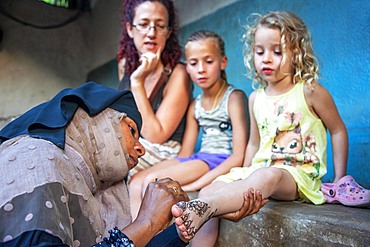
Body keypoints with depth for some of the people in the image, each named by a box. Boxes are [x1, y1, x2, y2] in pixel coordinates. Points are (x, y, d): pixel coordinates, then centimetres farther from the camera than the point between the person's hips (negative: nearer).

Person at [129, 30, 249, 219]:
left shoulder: (234, 97, -4)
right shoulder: (195, 105, 18)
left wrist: (196, 184, -23)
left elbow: (239, 157, -14)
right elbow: (185, 153, 14)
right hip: (198, 160, 7)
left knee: (152, 180, -23)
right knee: (136, 182, -13)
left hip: (222, 163, -7)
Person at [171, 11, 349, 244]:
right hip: (259, 170, 5)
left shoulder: (310, 92, -1)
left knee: (267, 176, -40)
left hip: (300, 174, -5)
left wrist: (339, 180, 6)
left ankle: (203, 208, -55)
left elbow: (338, 131, 8)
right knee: (210, 190, -19)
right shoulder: (256, 98, 13)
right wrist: (244, 180, 15)